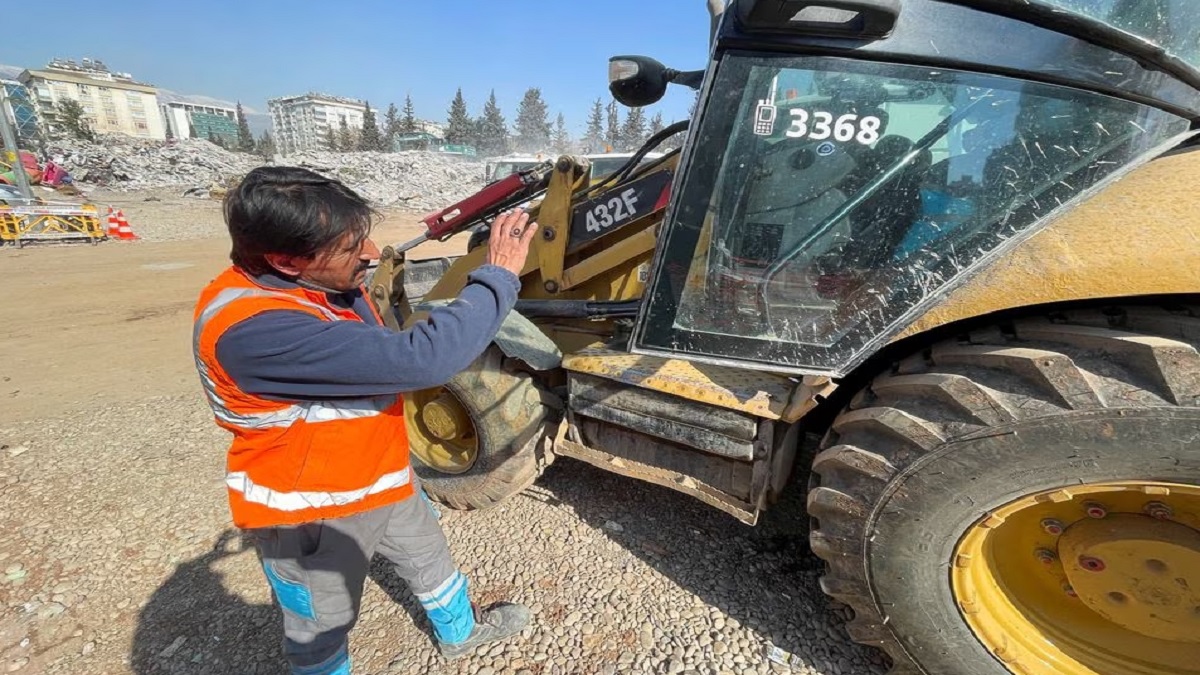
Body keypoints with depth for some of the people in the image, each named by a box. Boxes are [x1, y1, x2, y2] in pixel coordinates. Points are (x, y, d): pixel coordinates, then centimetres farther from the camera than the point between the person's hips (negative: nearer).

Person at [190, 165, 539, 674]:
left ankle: (460, 631, 55)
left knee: (431, 560, 28)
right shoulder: (252, 328, -36)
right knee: (320, 629, 21)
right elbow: (418, 360, -41)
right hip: (308, 511, -8)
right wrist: (498, 275, -33)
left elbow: (382, 358, 10)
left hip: (384, 479, 8)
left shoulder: (326, 281, -7)